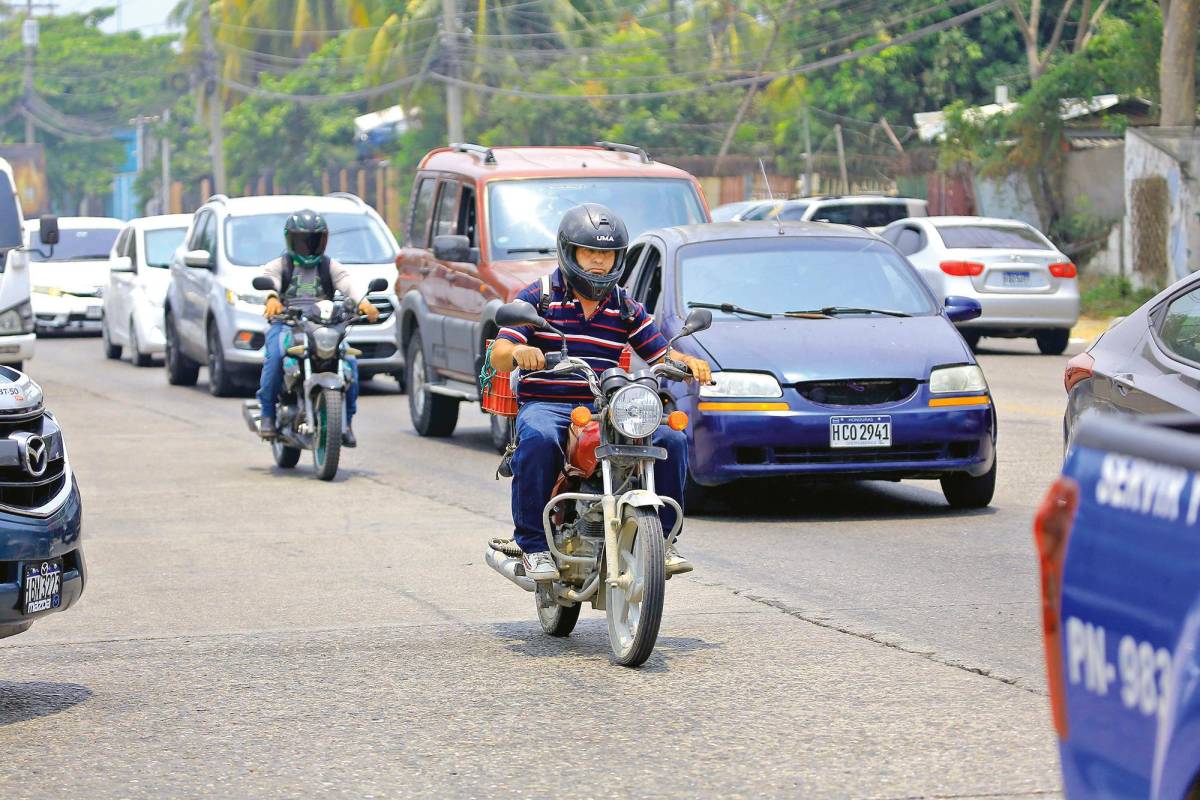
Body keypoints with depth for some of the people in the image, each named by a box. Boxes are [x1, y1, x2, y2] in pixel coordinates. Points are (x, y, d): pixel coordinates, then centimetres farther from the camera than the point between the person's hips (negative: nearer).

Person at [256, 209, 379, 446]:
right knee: (275, 357, -33)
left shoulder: (330, 267, 20)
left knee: (349, 360, -22)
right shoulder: (278, 266, 15)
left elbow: (347, 283, -1)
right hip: (285, 324, -2)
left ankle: (346, 420, -9)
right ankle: (268, 413, -20)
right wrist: (272, 298, -34)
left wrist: (362, 302, -24)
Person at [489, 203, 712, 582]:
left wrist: (689, 362, -12)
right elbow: (499, 355, -6)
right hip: (545, 404, -4)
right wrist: (518, 353, -31)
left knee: (671, 440, -19)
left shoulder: (626, 309, 16)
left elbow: (661, 354, 11)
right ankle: (534, 546, -30)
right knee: (538, 440, -39)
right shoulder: (539, 297, 4)